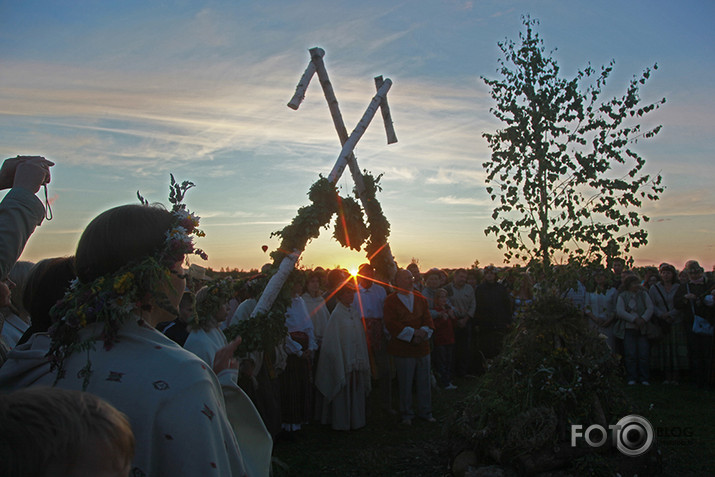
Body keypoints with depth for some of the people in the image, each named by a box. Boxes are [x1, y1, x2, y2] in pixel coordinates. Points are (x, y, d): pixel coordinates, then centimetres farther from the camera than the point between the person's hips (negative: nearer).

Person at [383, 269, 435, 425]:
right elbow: (391, 324, -13)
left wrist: (423, 332, -15)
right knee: (405, 383, 5)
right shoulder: (391, 300, -5)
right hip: (402, 349, -4)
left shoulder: (420, 299, 9)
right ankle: (407, 414, 21)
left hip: (422, 346, 4)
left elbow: (428, 318, 5)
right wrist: (412, 333, -19)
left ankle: (425, 412, 26)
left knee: (424, 381, 11)